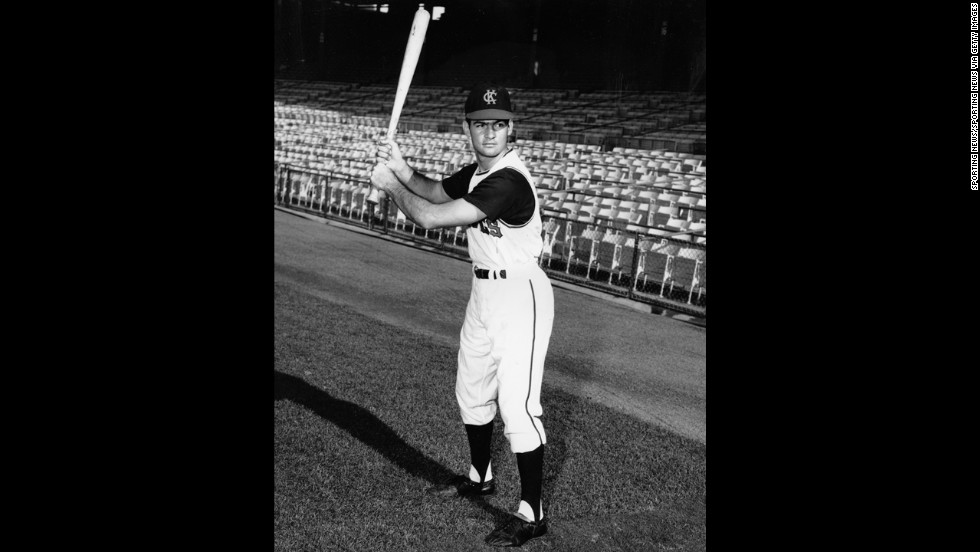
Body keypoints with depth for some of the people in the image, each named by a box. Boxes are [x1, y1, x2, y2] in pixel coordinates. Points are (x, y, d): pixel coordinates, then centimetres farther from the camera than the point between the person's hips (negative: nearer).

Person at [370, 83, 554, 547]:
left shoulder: (508, 181, -25)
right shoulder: (477, 172, 4)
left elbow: (430, 217, -27)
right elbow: (436, 192, 20)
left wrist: (389, 185, -10)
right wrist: (401, 169, 0)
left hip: (519, 295, -10)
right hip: (483, 292, 10)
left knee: (518, 405, -9)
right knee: (471, 392, 21)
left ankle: (532, 513, 2)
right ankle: (480, 478, 41)